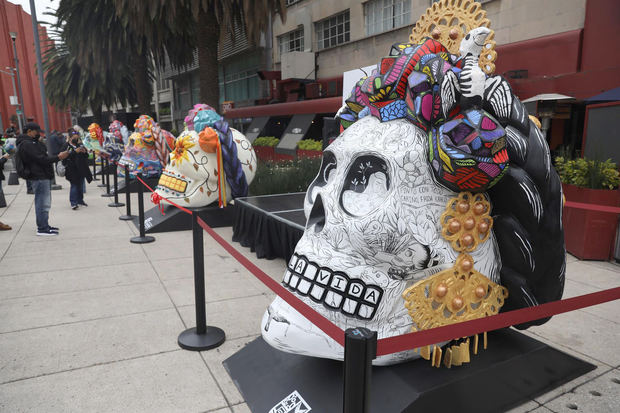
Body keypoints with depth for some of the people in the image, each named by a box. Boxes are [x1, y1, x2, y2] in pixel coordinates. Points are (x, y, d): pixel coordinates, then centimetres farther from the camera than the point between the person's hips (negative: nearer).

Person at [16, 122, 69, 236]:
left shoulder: (33, 143, 18)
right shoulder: (26, 144, -13)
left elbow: (43, 156, 17)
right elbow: (40, 159, -19)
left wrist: (58, 156, 5)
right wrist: (58, 157, -16)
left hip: (44, 176, 11)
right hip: (39, 177, -11)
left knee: (45, 203, 16)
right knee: (43, 203, -7)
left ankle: (44, 225, 25)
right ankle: (42, 229, -1)